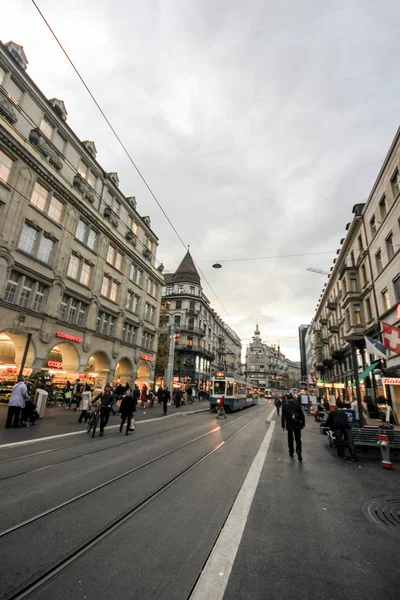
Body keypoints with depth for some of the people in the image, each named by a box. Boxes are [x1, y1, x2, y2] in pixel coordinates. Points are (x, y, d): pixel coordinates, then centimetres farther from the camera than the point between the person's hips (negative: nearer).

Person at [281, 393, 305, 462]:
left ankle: (291, 452, 25)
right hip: (297, 425, 0)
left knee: (290, 439, 16)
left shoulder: (285, 406, -6)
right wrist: (303, 424, 9)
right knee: (298, 439, 7)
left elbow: (283, 416, -6)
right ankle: (298, 451, -14)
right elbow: (302, 415, -1)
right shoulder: (297, 405, -4)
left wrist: (283, 426, 0)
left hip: (289, 425, 0)